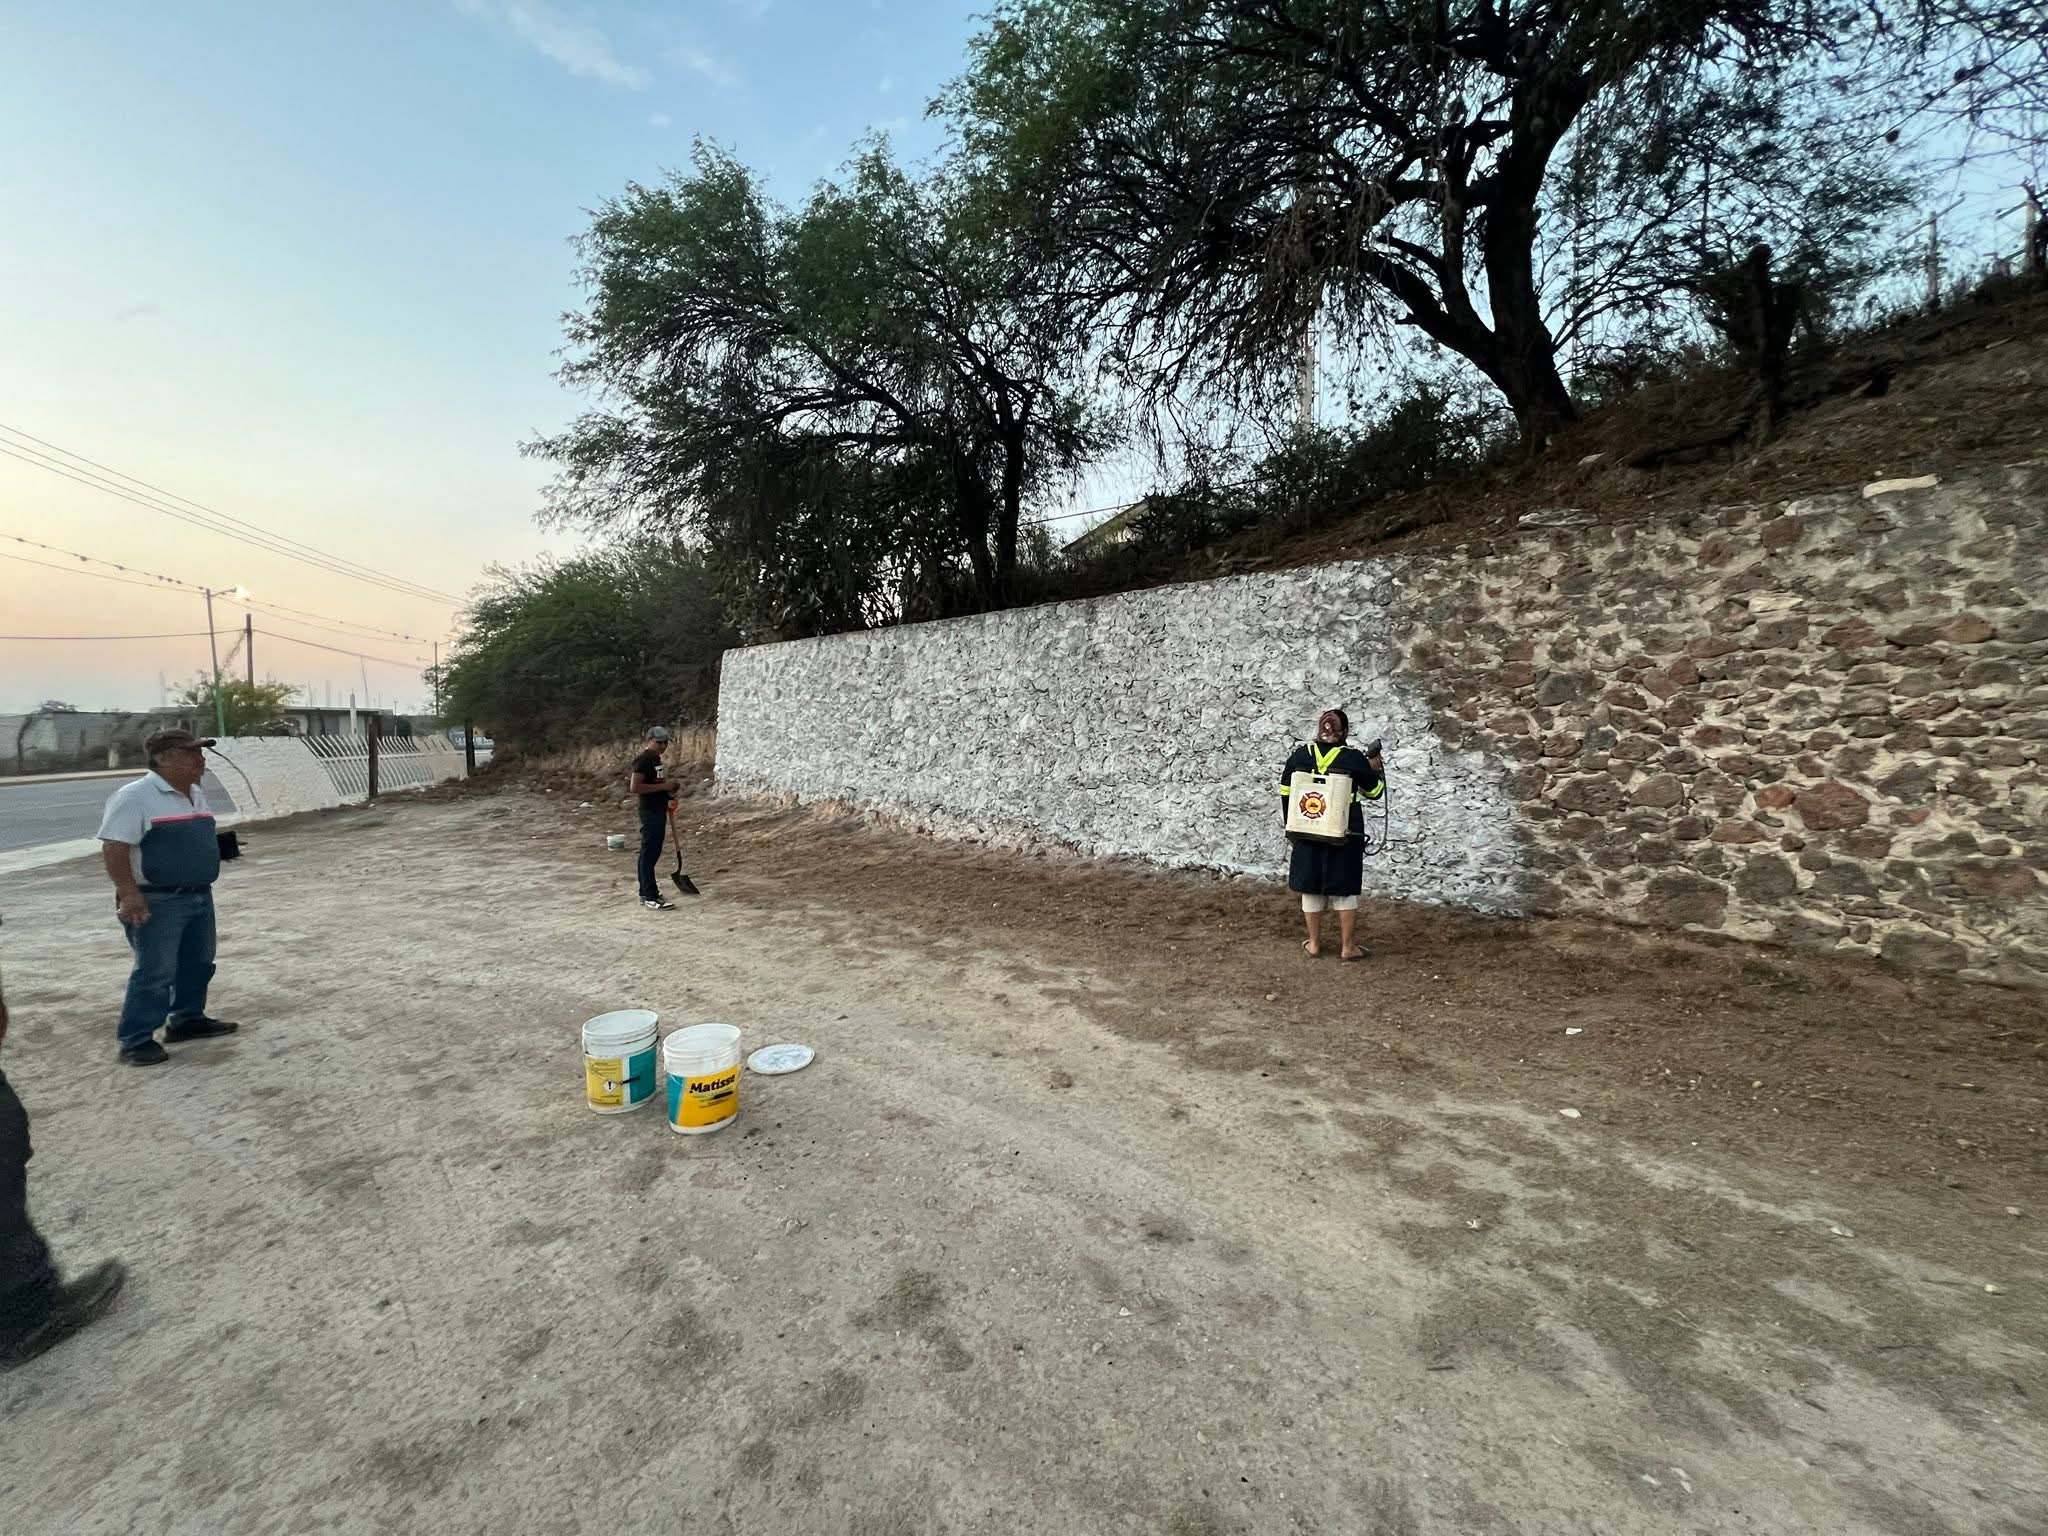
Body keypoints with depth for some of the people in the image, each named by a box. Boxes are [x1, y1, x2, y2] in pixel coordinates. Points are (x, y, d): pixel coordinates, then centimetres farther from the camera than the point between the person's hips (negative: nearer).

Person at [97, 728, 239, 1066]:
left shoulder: (196, 794, 11)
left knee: (199, 963, 17)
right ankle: (135, 1041, 8)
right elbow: (114, 848, -20)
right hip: (157, 902, -8)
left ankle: (188, 1019, 32)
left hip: (199, 896, 9)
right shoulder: (135, 796, -15)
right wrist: (129, 893, -24)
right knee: (155, 972, -3)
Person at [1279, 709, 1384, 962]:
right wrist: (1376, 767, 18)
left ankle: (1314, 943, 22)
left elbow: (1285, 793, 5)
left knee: (1311, 888, 12)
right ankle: (1348, 947, 16)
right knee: (1345, 890, 9)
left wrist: (1289, 825, 16)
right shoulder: (1354, 758, -11)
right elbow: (1375, 791, 2)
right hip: (1344, 836, -2)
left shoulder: (1299, 755, -2)